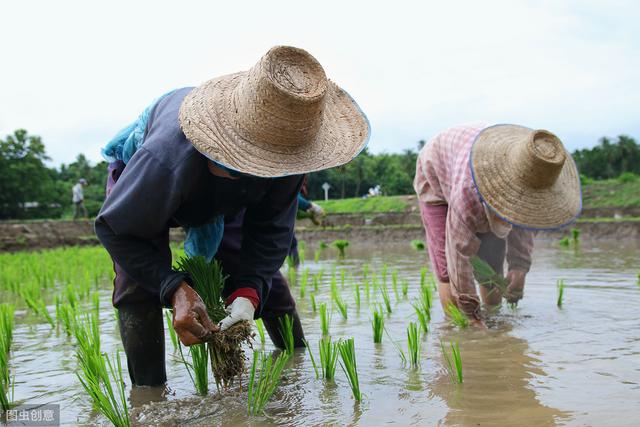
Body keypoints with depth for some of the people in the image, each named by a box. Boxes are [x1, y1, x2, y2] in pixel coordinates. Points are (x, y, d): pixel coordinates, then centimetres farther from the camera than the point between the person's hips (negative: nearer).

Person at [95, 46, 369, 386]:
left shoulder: (285, 146, -34)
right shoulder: (168, 158, -50)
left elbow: (271, 230, -23)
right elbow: (113, 226, -35)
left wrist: (248, 292, -39)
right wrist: (175, 288, -46)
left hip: (225, 196, 4)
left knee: (265, 276, 1)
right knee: (138, 285, -24)